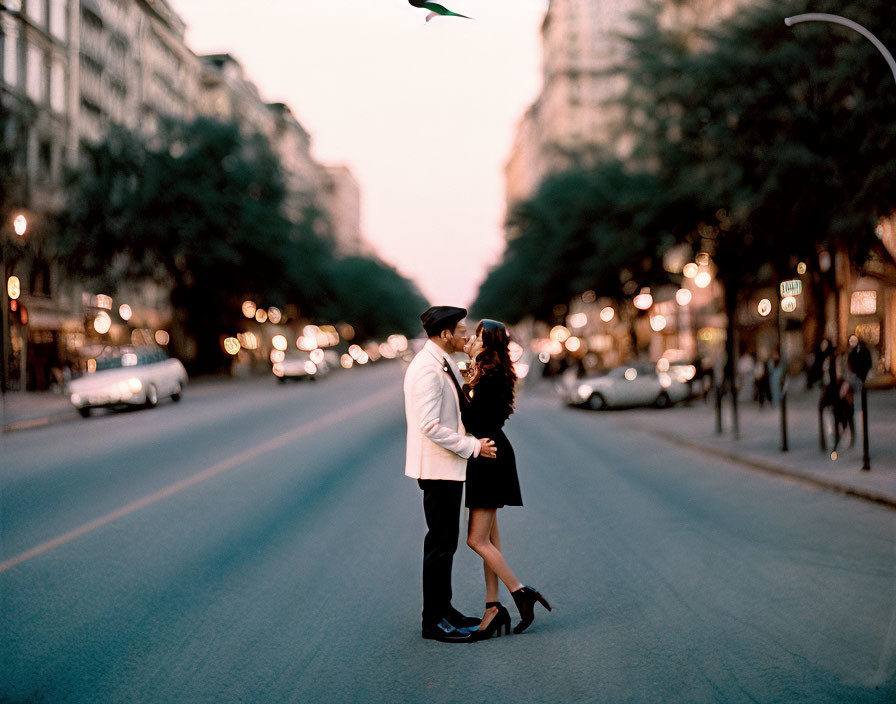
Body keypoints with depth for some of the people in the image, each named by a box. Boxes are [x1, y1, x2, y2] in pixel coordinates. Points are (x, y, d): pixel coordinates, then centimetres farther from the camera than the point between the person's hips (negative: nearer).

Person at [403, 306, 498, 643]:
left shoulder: (445, 364, 15)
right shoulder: (427, 369, -19)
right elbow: (430, 426, -24)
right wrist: (472, 446, -18)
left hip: (448, 466, 10)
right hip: (437, 467, -10)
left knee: (446, 542, 16)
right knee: (440, 543, -4)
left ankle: (443, 609, 27)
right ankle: (433, 621, 3)